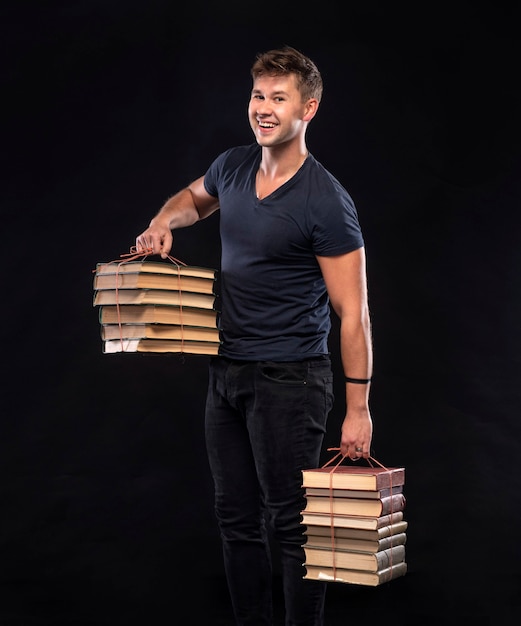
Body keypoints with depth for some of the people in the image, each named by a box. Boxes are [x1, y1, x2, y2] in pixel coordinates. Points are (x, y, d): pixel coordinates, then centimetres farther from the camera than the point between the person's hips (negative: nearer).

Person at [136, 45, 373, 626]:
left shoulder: (326, 202, -16)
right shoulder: (232, 166, 5)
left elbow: (353, 313, -14)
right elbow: (193, 197, 30)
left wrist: (357, 408, -15)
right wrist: (165, 221, 7)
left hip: (289, 379, -7)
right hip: (226, 369, 7)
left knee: (290, 523, -1)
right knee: (236, 517, 15)